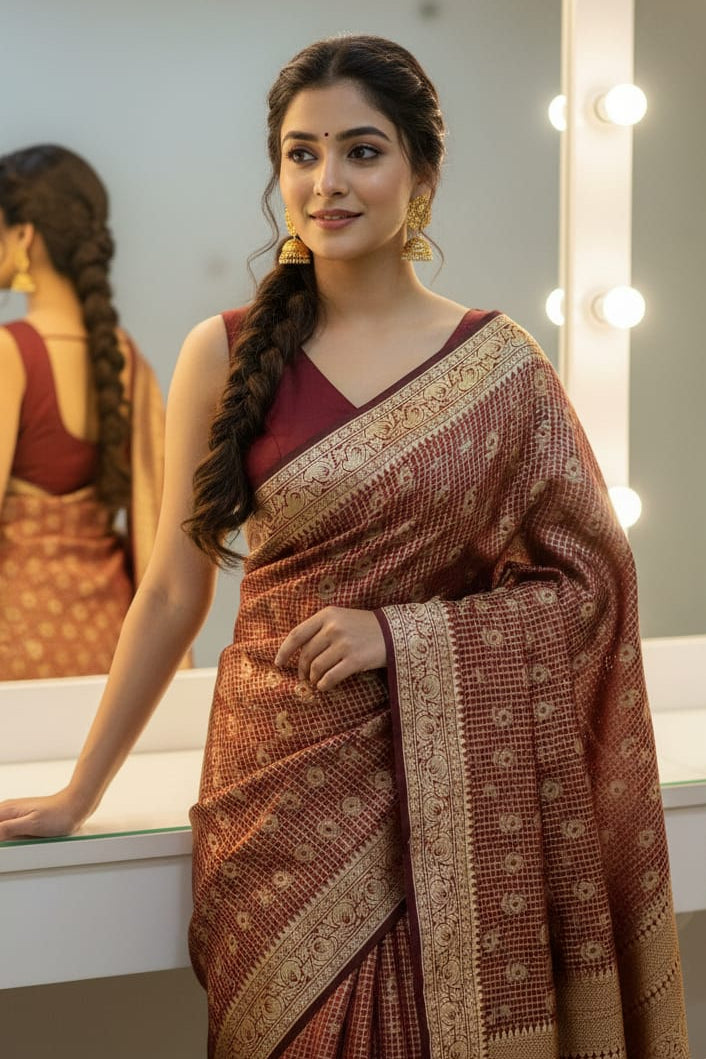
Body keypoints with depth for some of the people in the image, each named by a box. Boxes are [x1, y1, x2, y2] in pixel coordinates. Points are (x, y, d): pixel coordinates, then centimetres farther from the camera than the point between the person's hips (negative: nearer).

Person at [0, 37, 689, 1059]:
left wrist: (400, 634, -12)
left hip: (448, 787, 0)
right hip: (281, 778, 1)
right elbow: (173, 592, 4)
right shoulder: (228, 353, 0)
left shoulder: (499, 365, -1)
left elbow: (587, 580, 0)